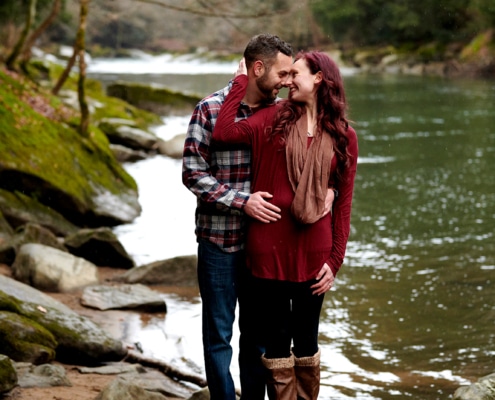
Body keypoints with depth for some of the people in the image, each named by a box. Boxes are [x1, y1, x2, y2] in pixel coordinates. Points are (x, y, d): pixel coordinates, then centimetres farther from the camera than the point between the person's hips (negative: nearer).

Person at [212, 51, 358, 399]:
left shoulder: (344, 136, 4)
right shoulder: (274, 119, 3)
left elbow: (344, 203, 3)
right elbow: (224, 132, -13)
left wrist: (335, 260, -2)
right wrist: (241, 81, -4)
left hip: (313, 250, 1)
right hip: (270, 247, 0)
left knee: (306, 340, 12)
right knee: (277, 338, 7)